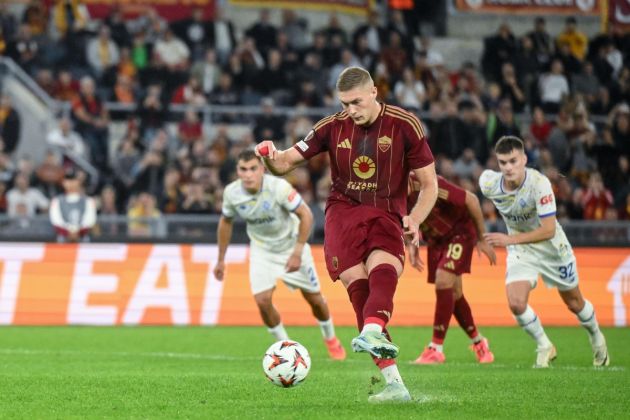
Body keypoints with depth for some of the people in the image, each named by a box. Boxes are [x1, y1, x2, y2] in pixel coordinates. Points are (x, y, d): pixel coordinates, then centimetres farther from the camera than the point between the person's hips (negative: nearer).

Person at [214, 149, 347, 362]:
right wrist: (221, 260, 6)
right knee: (262, 300, -15)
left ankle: (330, 339, 36)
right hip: (261, 250, 2)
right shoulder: (232, 193, -18)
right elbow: (225, 222, 1)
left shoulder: (279, 187, -30)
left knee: (314, 298, 7)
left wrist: (297, 253, -26)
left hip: (291, 244, -2)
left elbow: (306, 215, -22)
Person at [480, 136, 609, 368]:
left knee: (574, 303, 16)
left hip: (552, 247, -2)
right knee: (516, 303, -19)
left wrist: (510, 239, -40)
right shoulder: (489, 183, -21)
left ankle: (596, 338, 47)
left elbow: (548, 230, -34)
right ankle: (544, 347, 6)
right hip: (520, 250, 2)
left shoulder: (539, 183, -33)